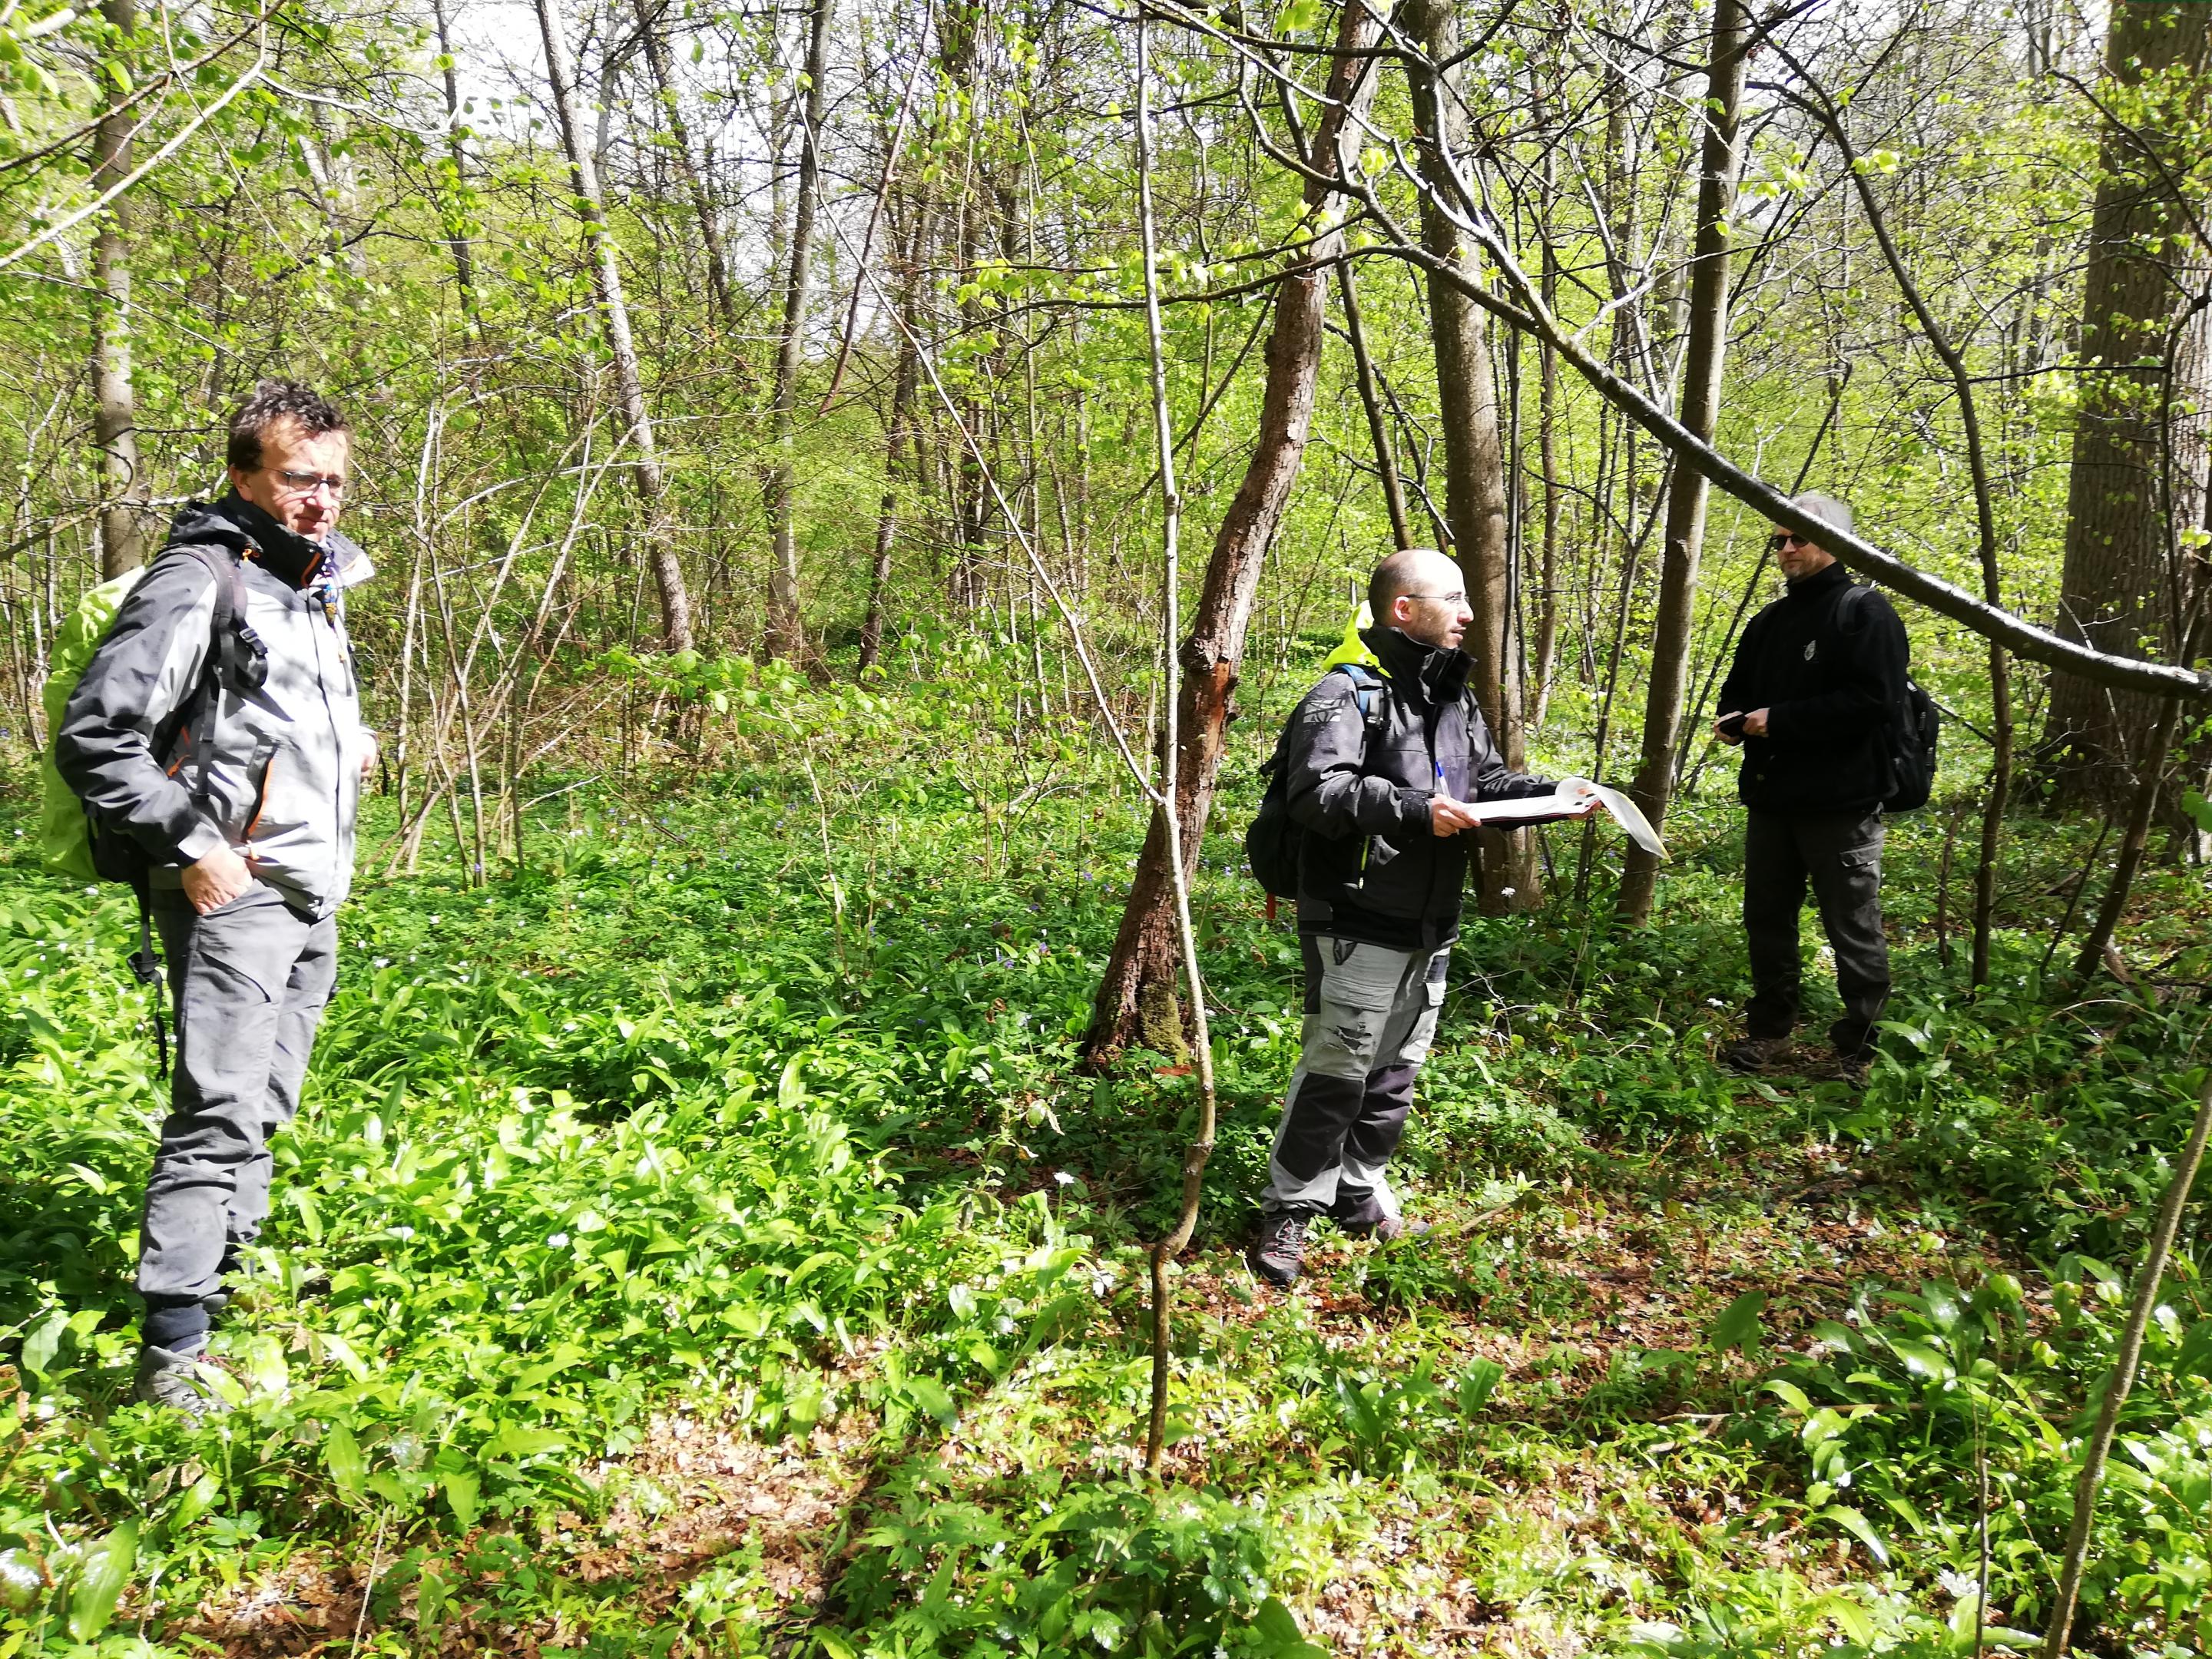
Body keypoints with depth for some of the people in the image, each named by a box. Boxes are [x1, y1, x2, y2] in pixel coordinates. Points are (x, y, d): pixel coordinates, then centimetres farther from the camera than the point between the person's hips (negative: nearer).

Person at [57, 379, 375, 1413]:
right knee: (219, 1114, -11)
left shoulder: (318, 587, 15)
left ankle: (230, 1279, 32)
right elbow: (93, 740, -17)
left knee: (262, 1109, 18)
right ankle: (174, 1350, -7)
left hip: (312, 896, 9)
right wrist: (191, 846, -18)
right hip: (233, 894, -9)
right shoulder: (199, 584, -13)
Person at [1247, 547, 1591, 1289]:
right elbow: (1316, 795, -25)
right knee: (1336, 1071, -5)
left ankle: (1360, 1194, 31)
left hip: (1430, 928, 9)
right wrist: (1415, 812, -31)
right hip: (1359, 926, -8)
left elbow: (1487, 781, 23)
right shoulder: (1347, 692, -14)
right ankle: (1289, 1213, 7)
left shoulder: (1454, 697, 15)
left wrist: (1553, 795, 6)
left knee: (1395, 1073, 16)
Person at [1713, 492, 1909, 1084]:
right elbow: (1739, 687, 27)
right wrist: (1735, 720, 3)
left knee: (1853, 930, -1)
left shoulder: (1865, 612, -6)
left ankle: (1859, 1050, 7)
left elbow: (1871, 700, -18)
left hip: (1838, 802, -8)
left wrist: (1778, 720, -18)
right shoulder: (1770, 621, 17)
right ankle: (1769, 1034, 25)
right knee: (1767, 919, 14)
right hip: (1771, 796, 8)